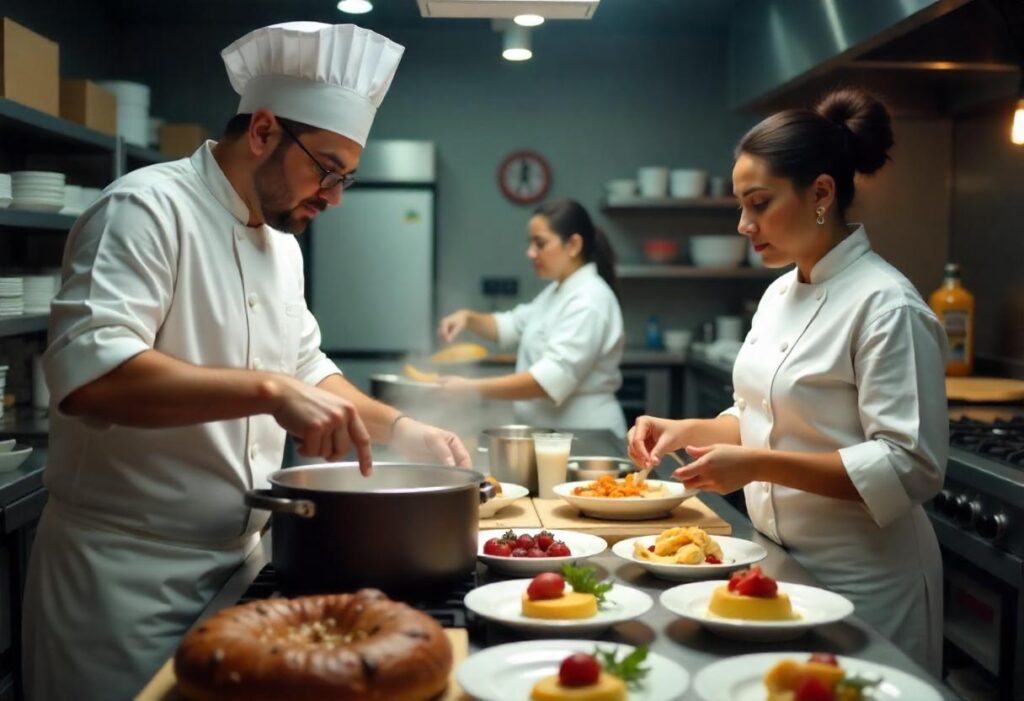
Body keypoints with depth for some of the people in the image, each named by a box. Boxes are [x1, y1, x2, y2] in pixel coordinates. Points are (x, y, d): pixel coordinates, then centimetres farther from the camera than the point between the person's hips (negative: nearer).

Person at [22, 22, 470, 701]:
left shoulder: (281, 243, 12)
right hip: (126, 571, -8)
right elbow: (89, 371, -30)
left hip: (234, 561, 8)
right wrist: (268, 389, -34)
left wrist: (399, 427, 8)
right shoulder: (147, 209, -16)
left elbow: (305, 368, 22)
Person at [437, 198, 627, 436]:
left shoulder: (589, 301, -21)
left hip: (582, 436, -9)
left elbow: (553, 377, -31)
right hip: (551, 432, 9)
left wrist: (474, 388, -34)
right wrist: (469, 318, -5)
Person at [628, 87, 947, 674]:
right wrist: (687, 430, -2)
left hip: (858, 581, -8)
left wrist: (758, 466, -27)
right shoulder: (781, 294, 6)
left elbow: (911, 468, -23)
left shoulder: (886, 306, -20)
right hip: (780, 560, 8)